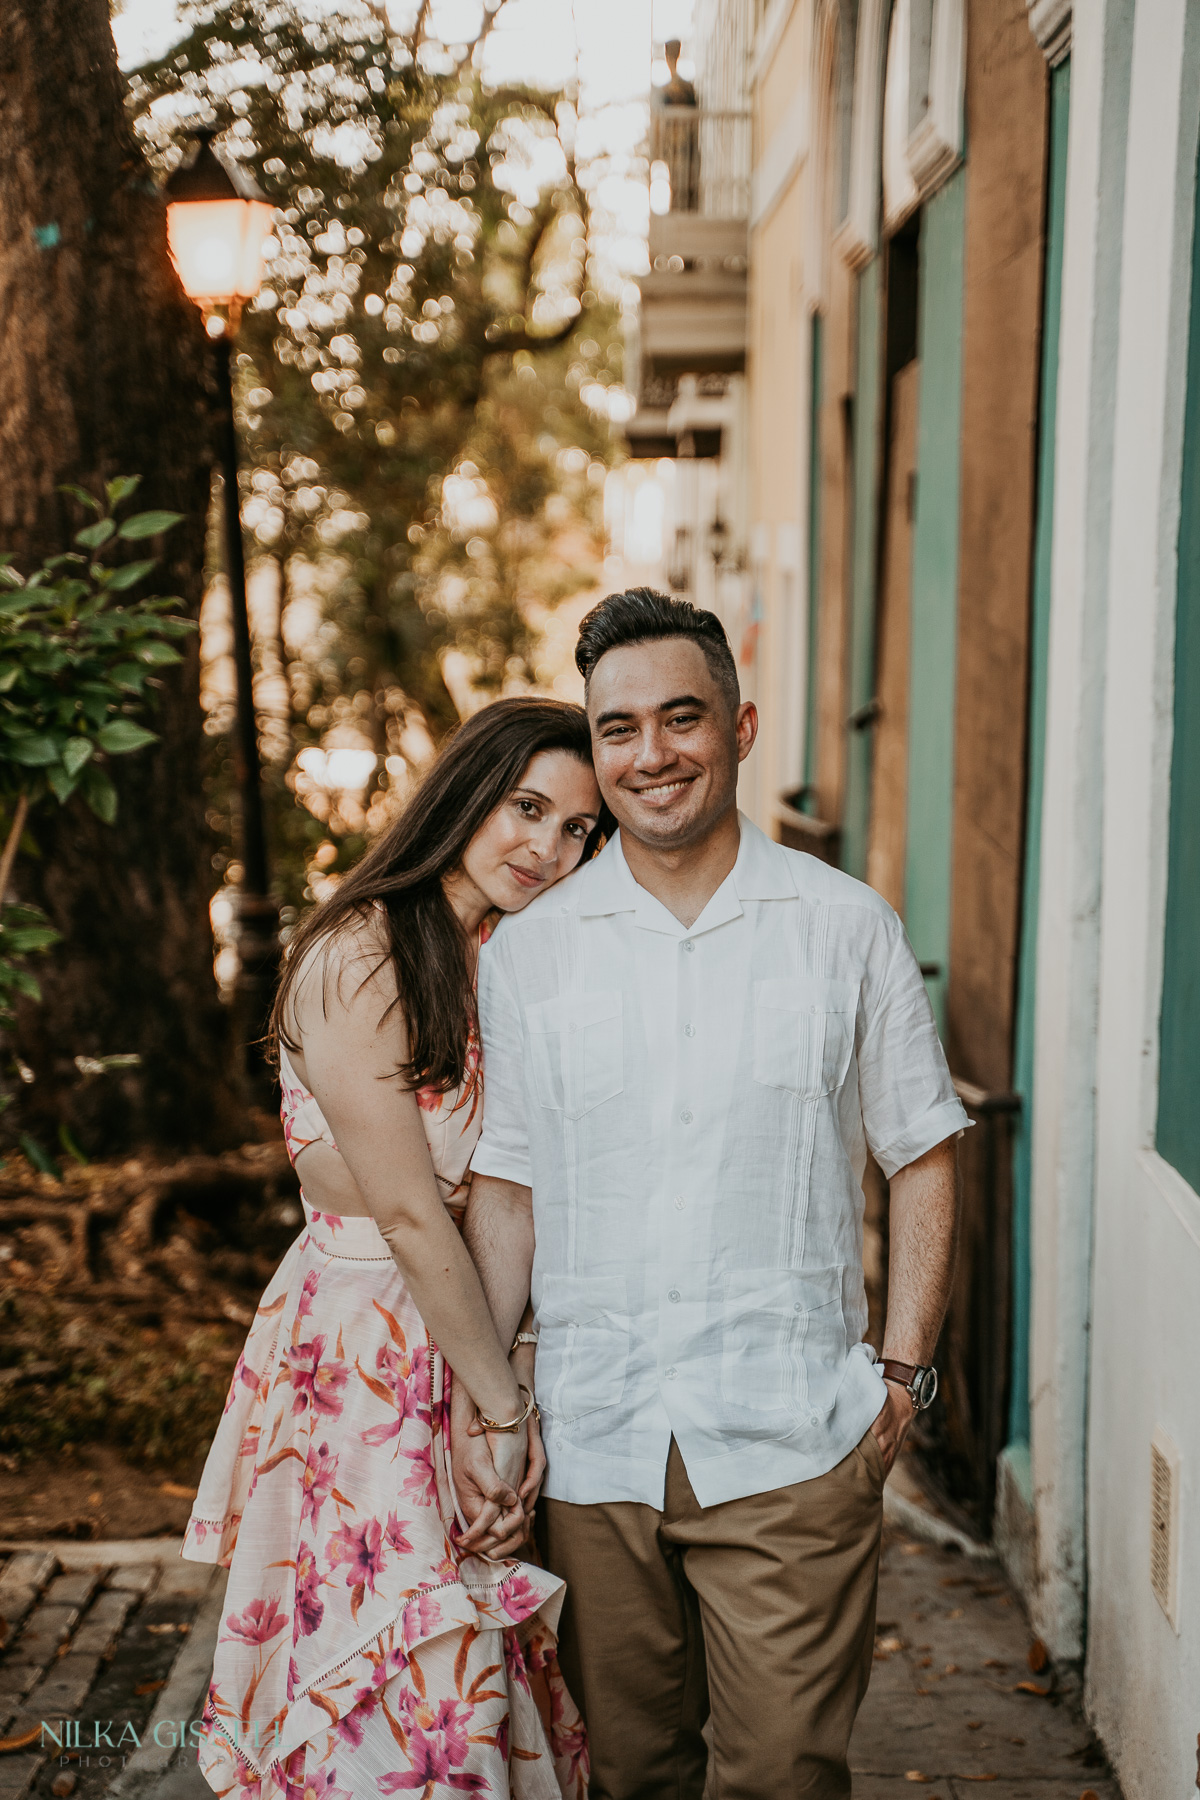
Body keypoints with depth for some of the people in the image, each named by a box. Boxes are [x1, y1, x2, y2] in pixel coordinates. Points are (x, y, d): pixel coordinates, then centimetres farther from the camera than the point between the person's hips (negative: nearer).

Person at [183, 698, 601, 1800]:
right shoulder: (359, 955, -17)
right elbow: (408, 1215, -17)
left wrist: (513, 1392, -6)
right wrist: (504, 1407, -12)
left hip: (470, 1327, 7)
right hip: (366, 1351, -7)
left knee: (481, 1685, 14)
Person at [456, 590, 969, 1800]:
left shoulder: (846, 927, 2)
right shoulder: (526, 951, 6)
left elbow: (922, 1156, 7)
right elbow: (504, 1190, 9)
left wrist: (904, 1370, -1)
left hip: (790, 1440, -2)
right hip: (591, 1440, 2)